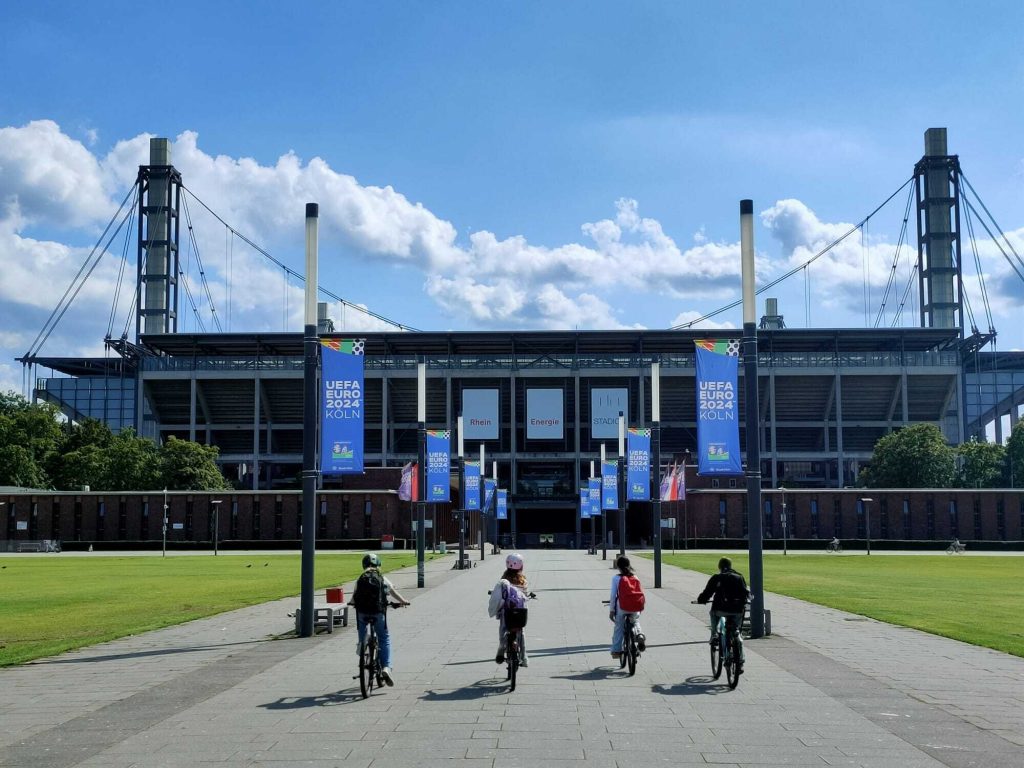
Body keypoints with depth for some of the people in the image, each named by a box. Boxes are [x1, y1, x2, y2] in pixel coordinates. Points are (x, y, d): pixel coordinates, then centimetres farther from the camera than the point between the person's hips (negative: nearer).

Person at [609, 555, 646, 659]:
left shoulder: (616, 578, -4)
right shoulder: (635, 577, 5)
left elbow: (613, 595, -4)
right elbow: (640, 593, 10)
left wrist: (611, 610, 3)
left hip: (622, 608, -2)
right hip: (635, 608, 2)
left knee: (619, 628, 16)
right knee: (636, 622, 30)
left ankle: (616, 650, 19)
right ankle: (639, 634, 1)